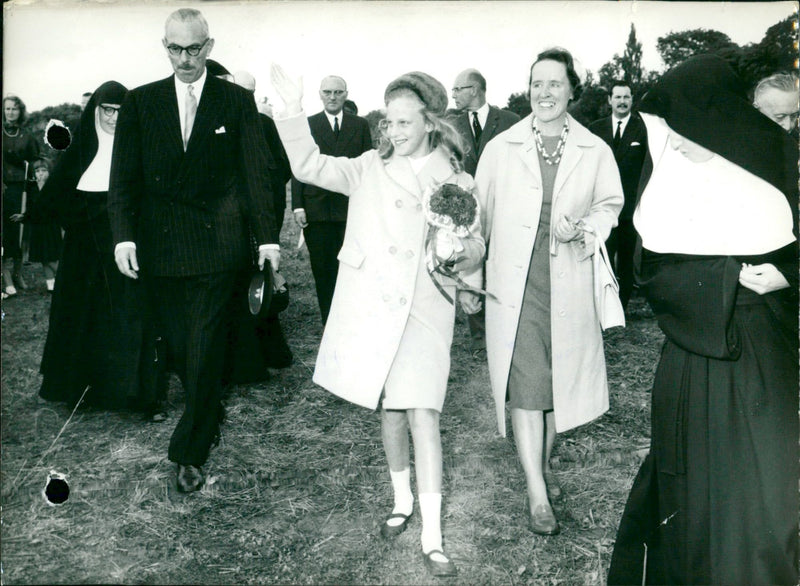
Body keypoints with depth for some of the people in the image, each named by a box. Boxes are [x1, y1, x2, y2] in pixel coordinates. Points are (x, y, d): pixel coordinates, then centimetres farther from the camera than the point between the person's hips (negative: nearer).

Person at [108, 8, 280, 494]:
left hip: (216, 244, -2)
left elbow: (256, 172, 0)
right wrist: (124, 235, -8)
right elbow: (124, 176, 4)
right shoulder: (142, 102, 8)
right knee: (179, 348, 9)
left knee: (205, 349, -2)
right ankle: (210, 414, 32)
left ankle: (191, 453, 10)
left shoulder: (237, 101, 2)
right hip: (160, 245, 3)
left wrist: (267, 236, -7)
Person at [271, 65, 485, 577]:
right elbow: (309, 166, 1)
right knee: (390, 409, 13)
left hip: (425, 309, -2)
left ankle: (433, 536, -1)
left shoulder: (456, 182, 4)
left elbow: (476, 243, 7)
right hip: (373, 305, 2)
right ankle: (402, 500, 34)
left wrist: (466, 253, -16)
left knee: (422, 413, -9)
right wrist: (293, 110, -10)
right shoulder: (370, 169, 7)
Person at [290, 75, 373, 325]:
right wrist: (298, 206, -4)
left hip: (352, 209, 0)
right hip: (317, 209, 0)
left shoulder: (360, 125, 10)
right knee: (323, 272, 5)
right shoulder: (307, 125, 7)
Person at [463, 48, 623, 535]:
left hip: (568, 283, 2)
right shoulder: (501, 148, 1)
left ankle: (544, 462, 37)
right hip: (513, 283, -1)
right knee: (525, 385, -5)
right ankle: (538, 493, 4)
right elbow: (479, 215, 6)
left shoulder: (595, 151, 2)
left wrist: (583, 228, -7)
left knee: (560, 379, 12)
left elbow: (610, 204, 15)